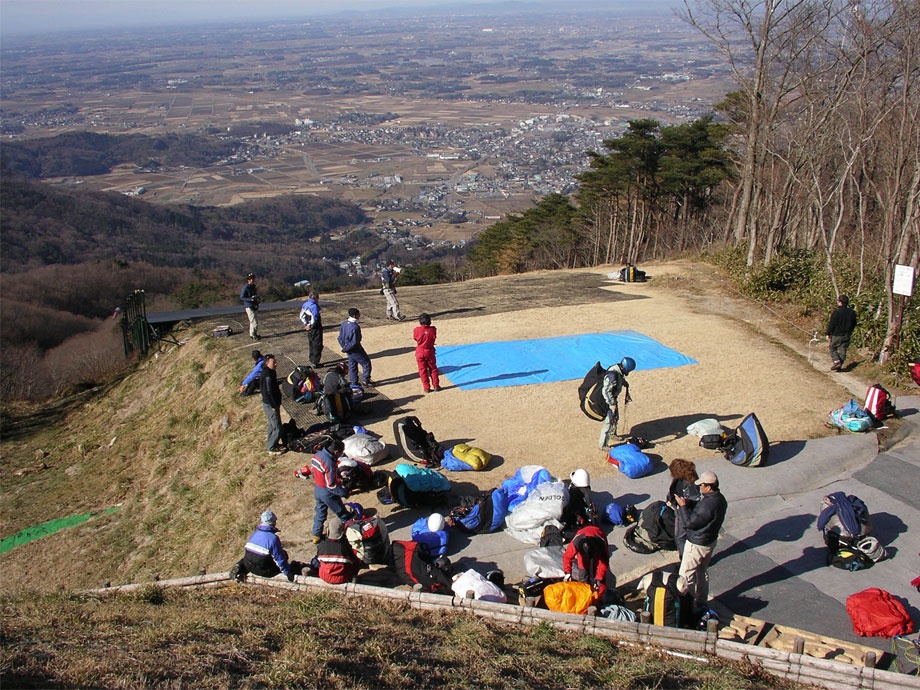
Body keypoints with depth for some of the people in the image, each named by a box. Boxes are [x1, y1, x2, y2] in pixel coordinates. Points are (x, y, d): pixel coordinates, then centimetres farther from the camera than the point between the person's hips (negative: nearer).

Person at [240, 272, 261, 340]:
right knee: (254, 321, -10)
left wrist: (258, 299, 5)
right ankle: (253, 335, 0)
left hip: (254, 306, 9)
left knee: (252, 321, 18)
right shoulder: (245, 288, -14)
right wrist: (250, 299, -26)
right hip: (249, 307, -9)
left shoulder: (254, 287, 12)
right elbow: (241, 298, -16)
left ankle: (252, 334, 29)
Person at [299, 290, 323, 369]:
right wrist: (310, 326, -13)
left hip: (309, 328, 8)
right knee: (317, 345, 1)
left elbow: (302, 316, 12)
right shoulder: (314, 306, -21)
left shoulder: (305, 304, 6)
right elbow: (314, 318, -26)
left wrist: (305, 324, 8)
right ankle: (315, 363, 3)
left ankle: (312, 360, 29)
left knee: (311, 344, 20)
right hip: (316, 328, -8)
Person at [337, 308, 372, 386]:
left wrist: (344, 347, 12)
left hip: (349, 350, 8)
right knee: (366, 363, 9)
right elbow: (354, 342, -26)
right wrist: (346, 349, -13)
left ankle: (353, 382, 26)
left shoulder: (344, 323, -4)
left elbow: (340, 338, 4)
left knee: (352, 365, 20)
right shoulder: (355, 327, -29)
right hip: (355, 350, -8)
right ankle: (366, 380, 16)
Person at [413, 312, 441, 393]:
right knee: (433, 369, 15)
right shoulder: (433, 329, -12)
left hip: (420, 353, -1)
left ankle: (427, 388, 9)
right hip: (430, 352, 1)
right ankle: (436, 386, 17)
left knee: (423, 370, 8)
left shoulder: (417, 330, -16)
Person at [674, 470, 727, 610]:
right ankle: (701, 602, 36)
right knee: (702, 572, 23)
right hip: (710, 541, 10)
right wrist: (689, 504, -3)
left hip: (697, 544, -10)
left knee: (685, 575, 5)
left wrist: (683, 506, -17)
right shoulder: (720, 499, -3)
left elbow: (689, 522, -27)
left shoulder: (707, 504, -34)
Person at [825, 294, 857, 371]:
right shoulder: (851, 312, 3)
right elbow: (854, 324, 15)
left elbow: (831, 324, -14)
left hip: (837, 335, -5)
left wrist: (827, 334, -6)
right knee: (843, 350, 10)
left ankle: (837, 361, -7)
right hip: (847, 335, 5)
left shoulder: (837, 312, -17)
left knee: (832, 348, 11)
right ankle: (839, 366, 14)